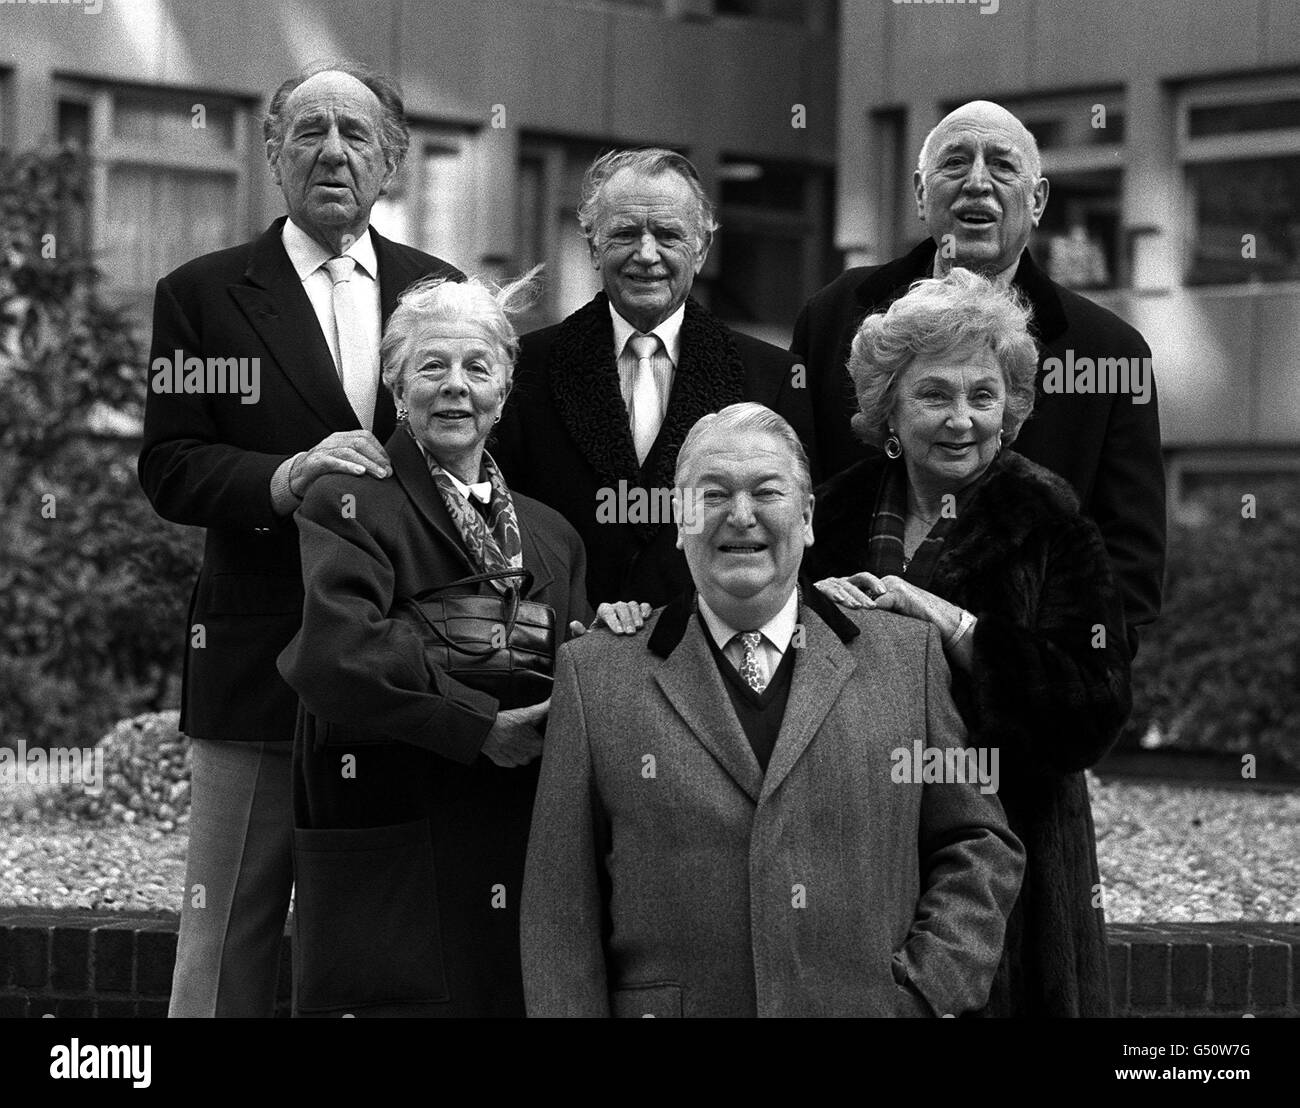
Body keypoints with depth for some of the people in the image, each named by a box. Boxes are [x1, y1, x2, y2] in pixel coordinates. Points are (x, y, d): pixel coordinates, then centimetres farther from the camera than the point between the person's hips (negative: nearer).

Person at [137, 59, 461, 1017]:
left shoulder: (441, 290, 11)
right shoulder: (203, 296, 3)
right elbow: (167, 469, -6)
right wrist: (280, 479, -22)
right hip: (261, 656, -3)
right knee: (229, 944, 1)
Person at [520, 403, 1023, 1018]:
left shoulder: (906, 655, 7)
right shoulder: (594, 674, 3)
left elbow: (978, 847, 9)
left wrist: (929, 986, -4)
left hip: (871, 1007, 1)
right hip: (664, 1007, -1)